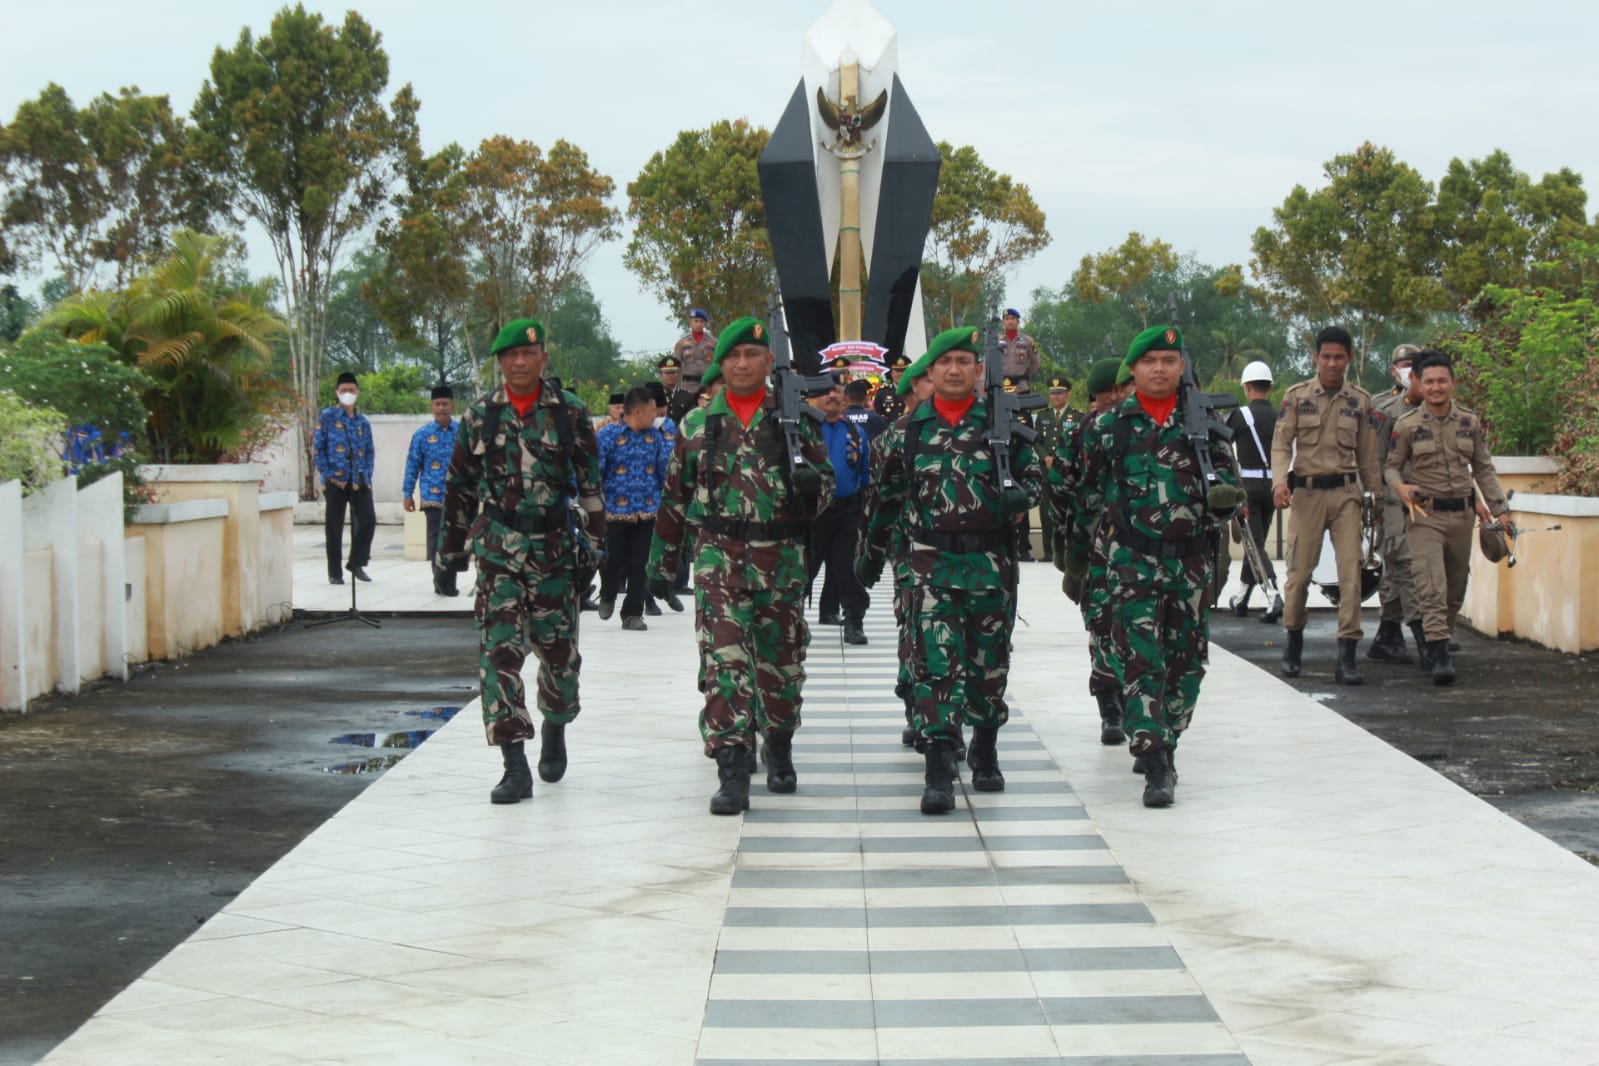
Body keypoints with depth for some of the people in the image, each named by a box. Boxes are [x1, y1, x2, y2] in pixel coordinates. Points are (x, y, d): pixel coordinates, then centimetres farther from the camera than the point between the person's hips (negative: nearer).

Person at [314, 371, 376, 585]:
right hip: (336, 480, -3)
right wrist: (327, 474, -9)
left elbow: (369, 451, 15)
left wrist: (367, 476, 2)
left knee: (368, 519, -10)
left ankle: (357, 563, 8)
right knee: (334, 527, 1)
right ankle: (335, 573, 10)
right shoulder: (327, 416, 3)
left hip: (359, 481, 3)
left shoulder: (362, 421, 15)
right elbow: (317, 447, -1)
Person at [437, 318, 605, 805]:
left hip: (554, 547, 0)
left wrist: (594, 542, -3)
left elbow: (590, 482, 2)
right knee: (499, 651, -8)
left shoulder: (570, 412, 1)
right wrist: (453, 545, 14)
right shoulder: (480, 416, 5)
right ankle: (514, 767, -8)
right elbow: (460, 486, 12)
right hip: (497, 548, 0)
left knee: (559, 650, 7)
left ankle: (555, 728, 37)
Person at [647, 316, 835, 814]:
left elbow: (826, 484, 12)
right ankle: (732, 772, -16)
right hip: (718, 556, -1)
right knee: (723, 661, -13)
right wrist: (661, 563, 13)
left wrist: (812, 483, -13)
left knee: (782, 661, 11)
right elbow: (674, 498, 14)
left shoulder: (795, 420, 7)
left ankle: (779, 751, 34)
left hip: (782, 560, 1)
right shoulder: (697, 425, 9)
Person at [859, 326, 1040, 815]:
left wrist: (1018, 495, -13)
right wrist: (872, 553, 17)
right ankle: (938, 770, -11)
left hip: (992, 560, 1)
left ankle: (985, 751, 30)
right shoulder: (907, 431, 7)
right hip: (932, 560, -1)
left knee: (990, 660, 10)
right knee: (935, 661, -10)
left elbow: (1033, 475, 10)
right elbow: (887, 496, 15)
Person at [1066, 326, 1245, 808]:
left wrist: (1225, 494, -13)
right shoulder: (1109, 426, 5)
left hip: (1191, 558, 2)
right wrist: (1075, 560, 12)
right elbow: (1087, 497, 10)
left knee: (1185, 660, 9)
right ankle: (1156, 766, -16)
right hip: (1132, 557, -2)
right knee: (1141, 659, -12)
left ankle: (1163, 744, 28)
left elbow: (1227, 480, 12)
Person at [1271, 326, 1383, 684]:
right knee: (1299, 571, 2)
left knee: (1351, 569, -9)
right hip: (1306, 492, -1)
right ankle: (1294, 641, 23)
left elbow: (1369, 454, 13)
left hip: (1345, 493, 1)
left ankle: (1347, 652, -8)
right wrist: (1280, 481, -17)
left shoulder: (1361, 401, 8)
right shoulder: (1296, 396, 4)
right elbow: (1281, 443, -1)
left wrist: (1374, 495, 13)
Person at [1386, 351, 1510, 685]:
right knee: (1432, 586, -15)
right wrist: (1400, 486, -16)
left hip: (1462, 513, 4)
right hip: (1425, 514, -4)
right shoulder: (1407, 426, -2)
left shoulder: (1470, 422, 6)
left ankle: (1440, 640, 30)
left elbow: (1483, 468, 13)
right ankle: (1440, 657, -21)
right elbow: (1392, 465, 5)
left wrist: (1499, 508, 9)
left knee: (1456, 587, 12)